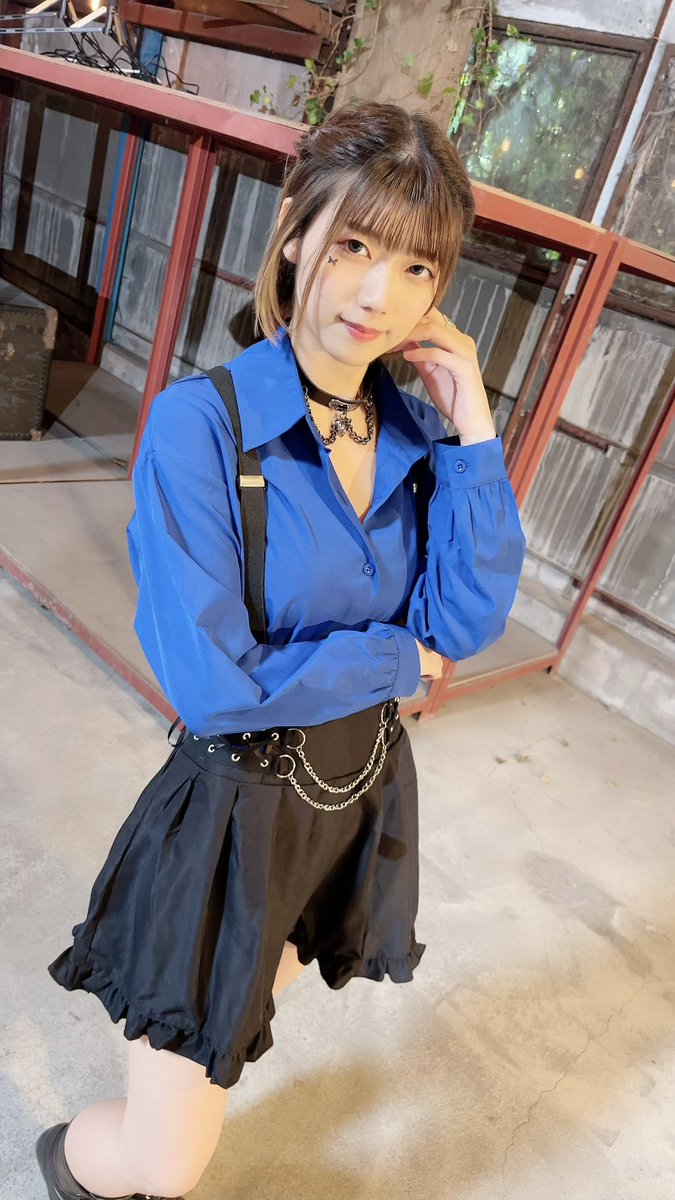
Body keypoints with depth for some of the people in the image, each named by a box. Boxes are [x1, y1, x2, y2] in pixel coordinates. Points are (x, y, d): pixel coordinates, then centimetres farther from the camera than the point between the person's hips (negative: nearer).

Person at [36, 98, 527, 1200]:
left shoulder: (418, 426, -4)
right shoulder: (201, 423, -22)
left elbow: (470, 623, -10)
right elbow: (213, 683, -26)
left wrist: (470, 425, -15)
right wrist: (397, 661, -14)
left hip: (363, 791, 6)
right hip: (236, 808, -6)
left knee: (239, 1015, 32)